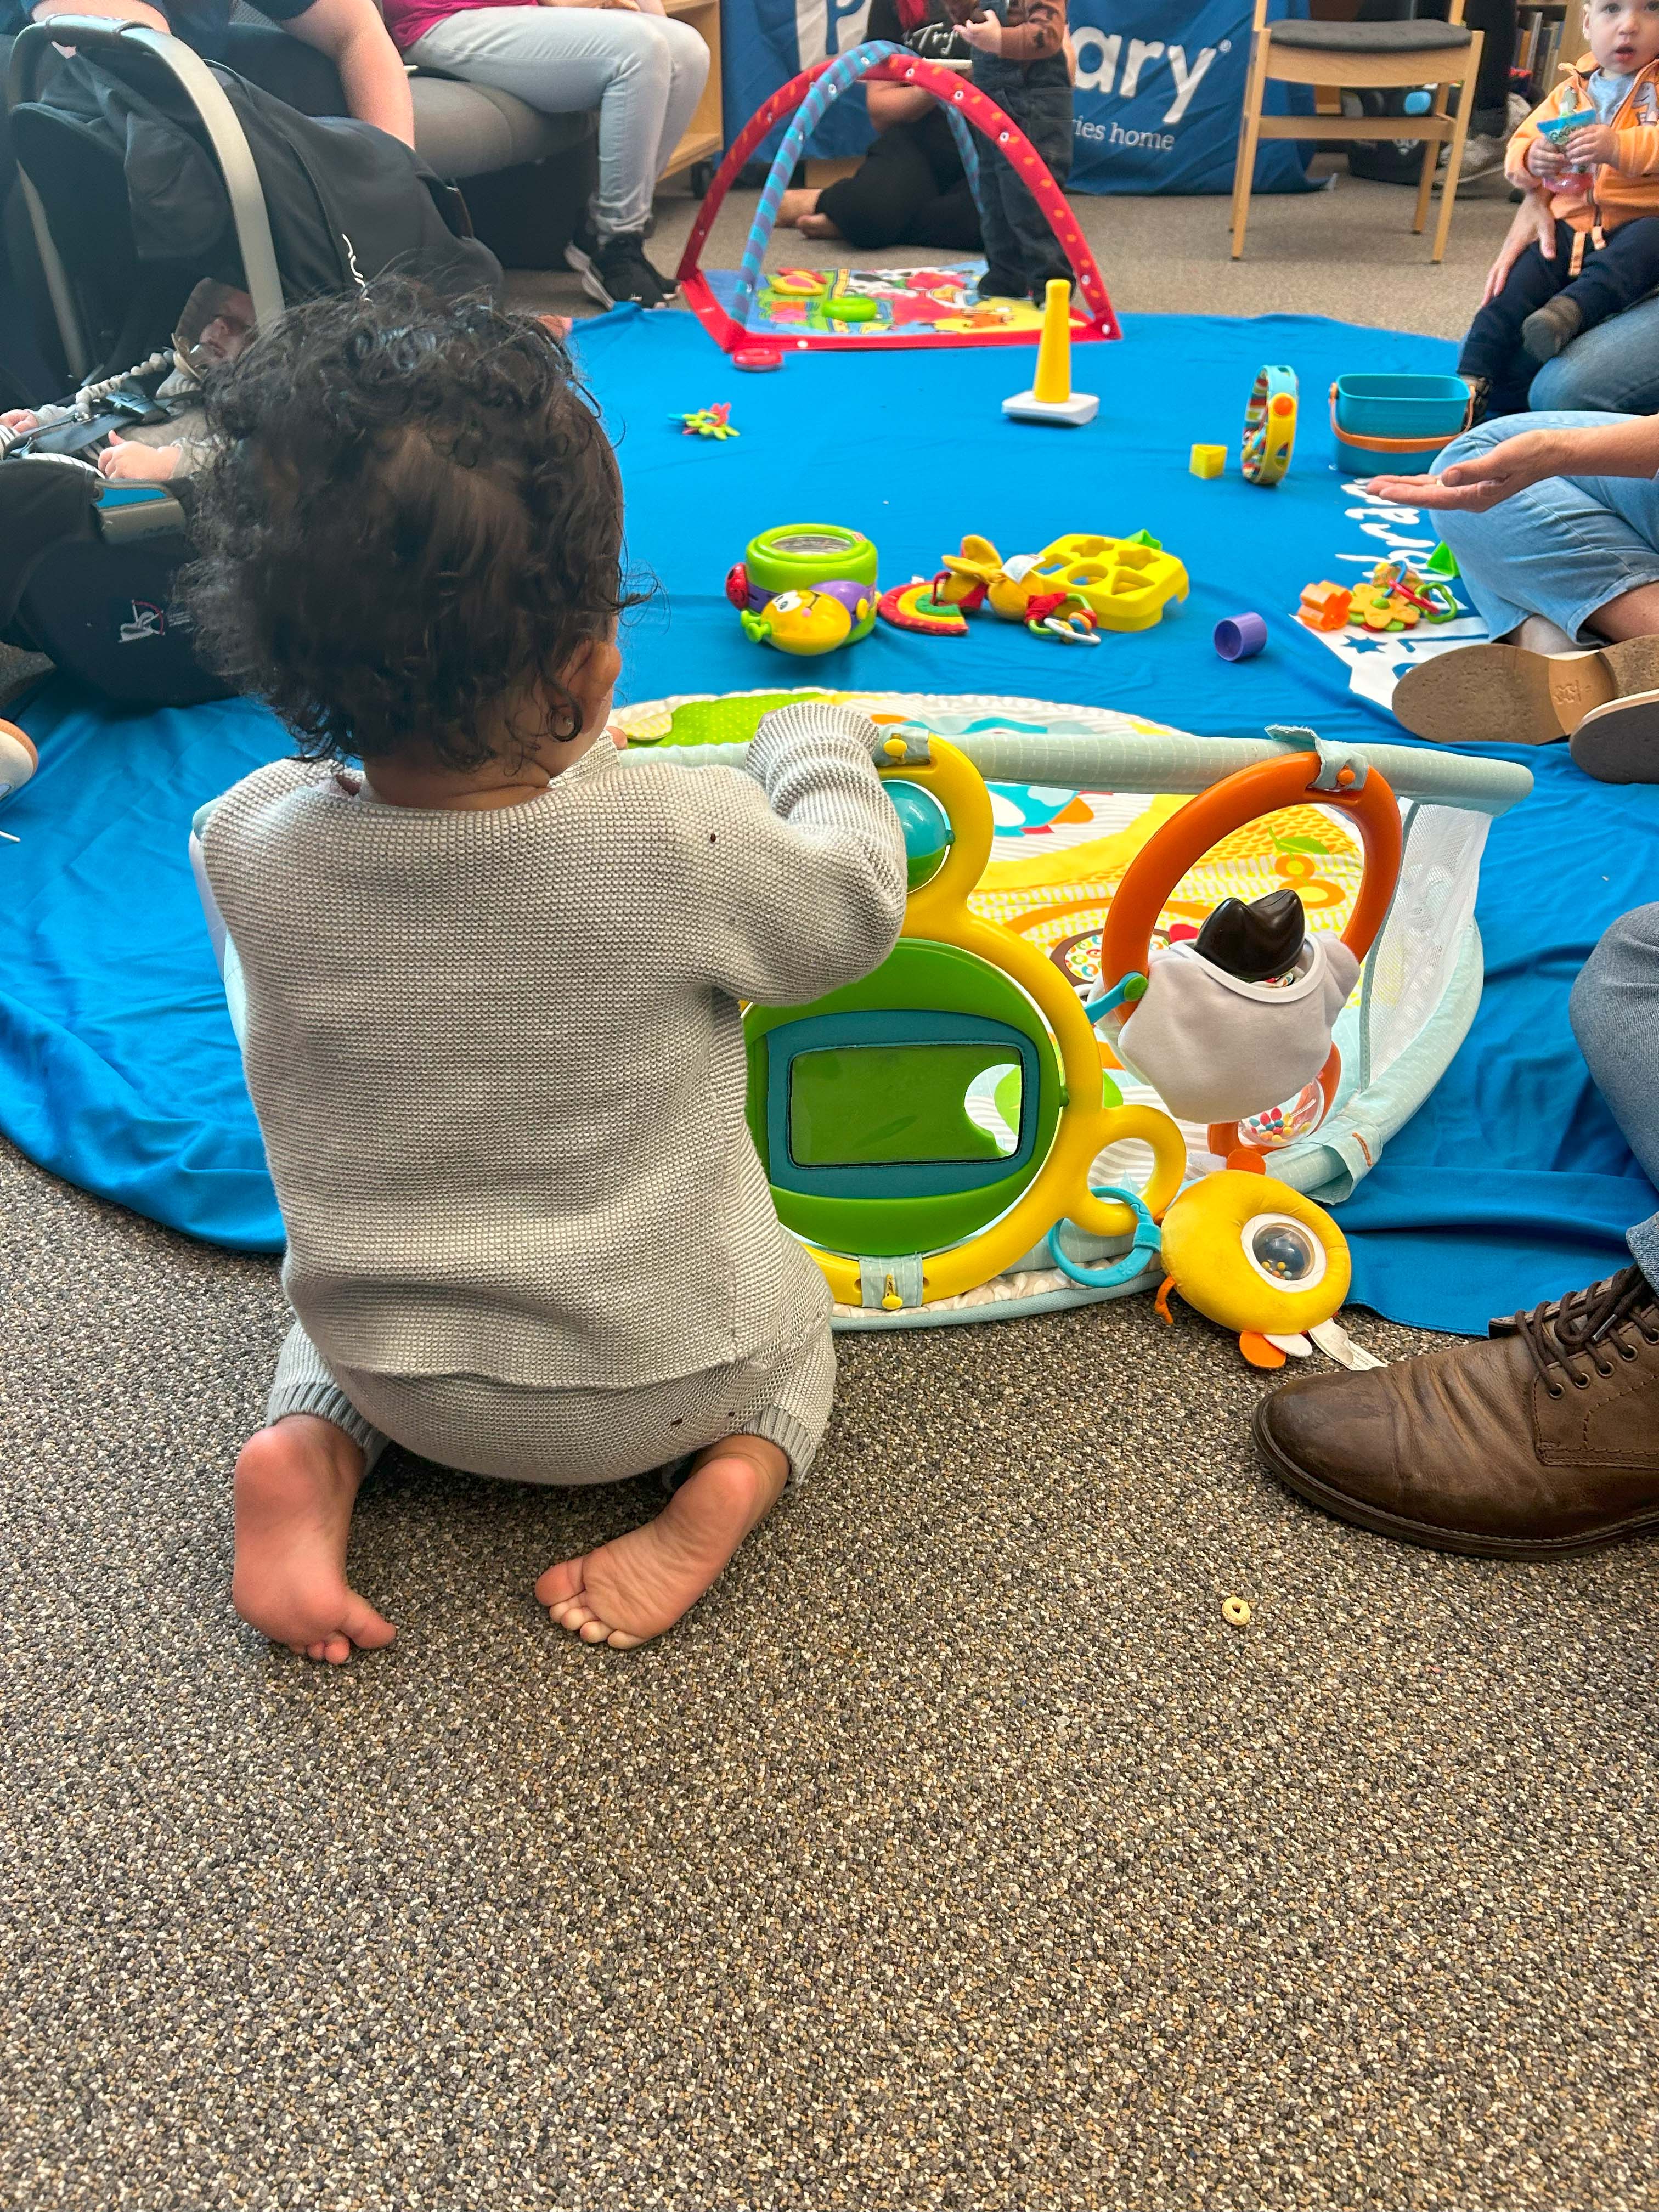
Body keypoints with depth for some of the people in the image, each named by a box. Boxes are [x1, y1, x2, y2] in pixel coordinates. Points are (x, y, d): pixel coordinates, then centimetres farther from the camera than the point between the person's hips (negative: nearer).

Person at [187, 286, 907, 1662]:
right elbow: (856, 906, -8)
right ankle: (733, 1471, 3)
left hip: (392, 1372, 2)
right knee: (788, 1300, 30)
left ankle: (305, 1449, 10)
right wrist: (820, 748, 10)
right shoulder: (687, 841, -29)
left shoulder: (250, 846, -20)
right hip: (644, 1380, -2)